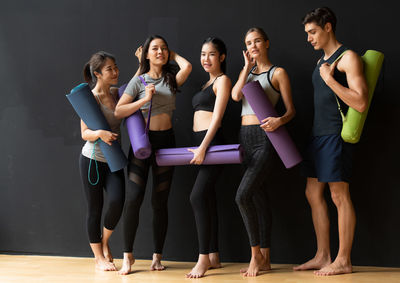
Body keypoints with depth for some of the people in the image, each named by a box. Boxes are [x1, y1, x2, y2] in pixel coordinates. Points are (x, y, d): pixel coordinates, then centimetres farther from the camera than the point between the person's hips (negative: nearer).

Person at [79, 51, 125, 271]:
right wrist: (99, 133, -33)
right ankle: (99, 257, 18)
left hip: (113, 161, 5)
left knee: (117, 201, -14)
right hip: (92, 160, -5)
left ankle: (105, 242, 14)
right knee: (95, 209, 3)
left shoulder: (116, 94, 6)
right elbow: (85, 133, -12)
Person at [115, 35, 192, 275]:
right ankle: (128, 255, 1)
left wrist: (173, 55, 6)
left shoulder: (171, 79, 11)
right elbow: (118, 111, -2)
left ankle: (157, 256, 12)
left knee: (160, 201, 4)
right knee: (134, 198, -10)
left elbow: (187, 67, -11)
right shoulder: (139, 80, 4)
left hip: (166, 141, 2)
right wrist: (145, 99, -11)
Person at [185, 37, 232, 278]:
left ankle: (204, 258, -13)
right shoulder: (207, 83, 22)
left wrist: (203, 148, -19)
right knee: (207, 199, 8)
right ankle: (214, 257, 13)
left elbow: (217, 116, -12)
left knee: (198, 196, -17)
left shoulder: (223, 80, -3)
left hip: (212, 142, -9)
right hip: (200, 143, 9)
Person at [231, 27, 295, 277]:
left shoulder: (278, 73, 1)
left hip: (264, 137, -6)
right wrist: (248, 67, 0)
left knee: (243, 195, -17)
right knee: (260, 196, 8)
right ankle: (265, 258, 13)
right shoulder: (246, 72, 18)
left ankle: (256, 254, -3)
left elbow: (291, 110, -3)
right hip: (246, 137, 7)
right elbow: (236, 95, -1)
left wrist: (279, 120, -23)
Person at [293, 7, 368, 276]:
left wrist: (330, 79, -16)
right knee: (313, 194, 9)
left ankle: (343, 261, 3)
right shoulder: (321, 62, 19)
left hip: (336, 135, -9)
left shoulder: (348, 57, -8)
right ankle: (323, 256, 17)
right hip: (318, 134, 9)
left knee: (339, 195, -5)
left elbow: (361, 103, -17)